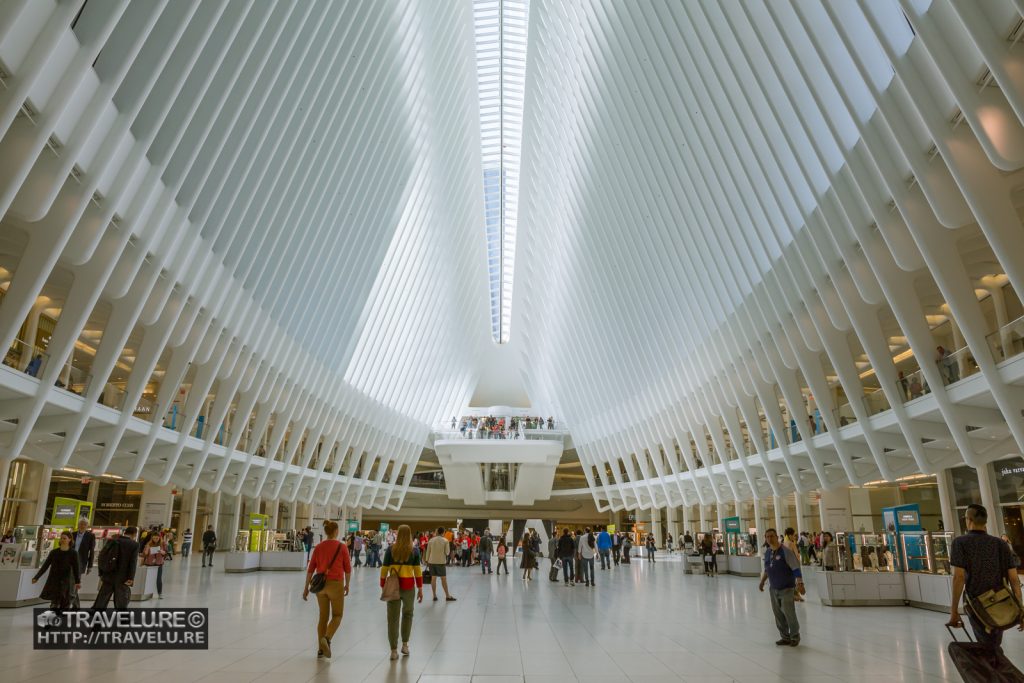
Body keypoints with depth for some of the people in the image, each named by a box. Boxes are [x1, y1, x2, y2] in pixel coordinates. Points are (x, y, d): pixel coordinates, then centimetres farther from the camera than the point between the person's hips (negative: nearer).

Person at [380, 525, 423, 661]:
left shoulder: (390, 549, -1)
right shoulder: (414, 551, -2)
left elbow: (384, 569, 0)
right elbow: (418, 571, -2)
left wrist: (383, 587, 9)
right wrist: (420, 588, 4)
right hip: (408, 586, 0)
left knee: (393, 617, 7)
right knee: (407, 614, 21)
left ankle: (394, 650, 8)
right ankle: (405, 644, 22)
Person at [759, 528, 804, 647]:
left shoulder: (785, 551, -15)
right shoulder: (767, 553, 5)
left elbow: (796, 568, -18)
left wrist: (800, 583, -26)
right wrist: (762, 581, 16)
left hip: (786, 588, -6)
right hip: (773, 588, 6)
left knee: (789, 614, -4)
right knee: (778, 614, 10)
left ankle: (795, 637, 18)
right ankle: (785, 637, 25)